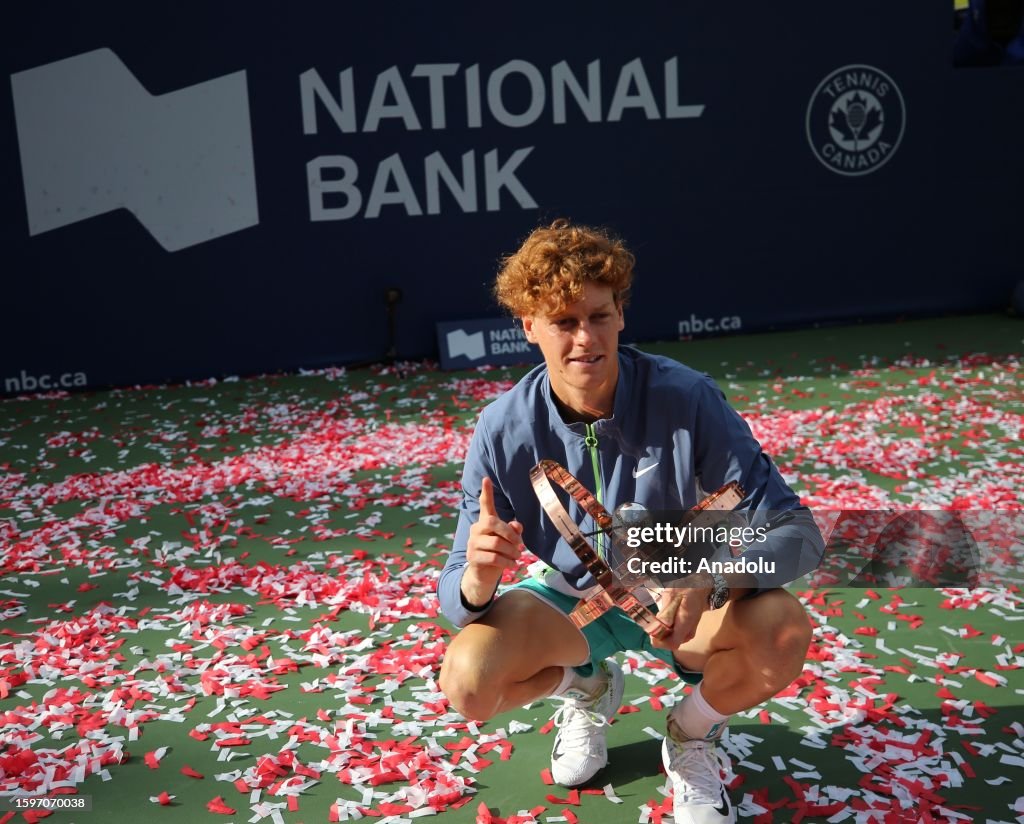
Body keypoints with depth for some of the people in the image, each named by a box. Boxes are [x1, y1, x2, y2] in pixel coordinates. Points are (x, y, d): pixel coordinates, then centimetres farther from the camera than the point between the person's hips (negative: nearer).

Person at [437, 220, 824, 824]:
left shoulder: (687, 399, -24)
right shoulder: (504, 430, -20)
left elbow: (799, 533, -23)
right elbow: (456, 595, -17)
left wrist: (710, 576, -44)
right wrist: (477, 582, -43)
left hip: (683, 597, -1)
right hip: (570, 598, 1)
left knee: (783, 631, -32)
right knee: (467, 681, -26)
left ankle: (692, 732, 4)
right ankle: (587, 687, 11)